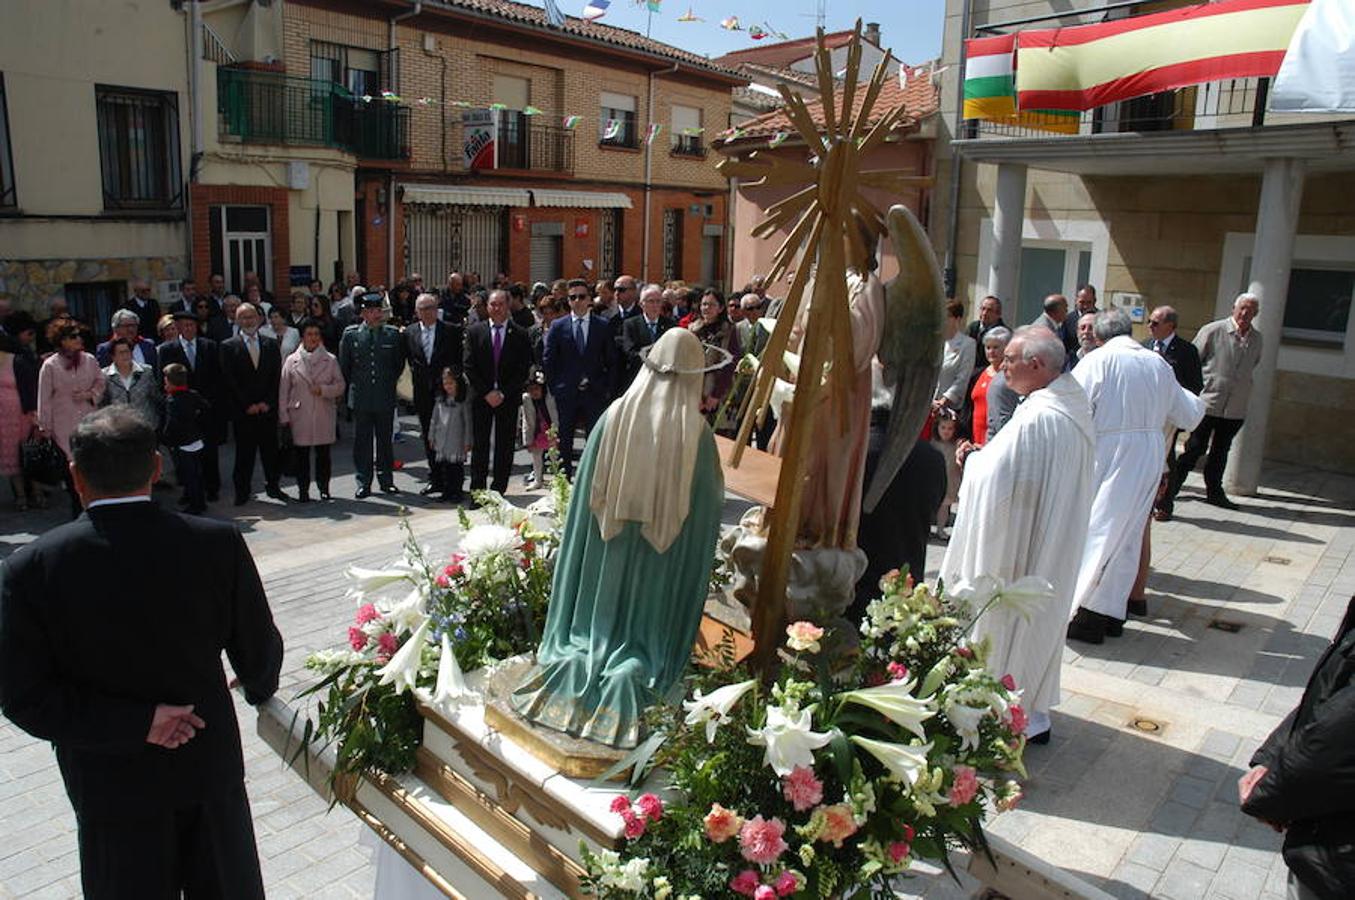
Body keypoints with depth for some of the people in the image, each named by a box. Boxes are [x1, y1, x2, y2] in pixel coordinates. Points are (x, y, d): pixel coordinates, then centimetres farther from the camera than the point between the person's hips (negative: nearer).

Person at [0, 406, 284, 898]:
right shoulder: (219, 543, -17)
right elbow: (259, 651, -6)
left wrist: (136, 724, -13)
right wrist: (259, 688, 15)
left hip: (111, 780, 0)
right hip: (210, 764, 1)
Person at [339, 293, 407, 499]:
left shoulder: (392, 335, 1)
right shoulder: (350, 334, 0)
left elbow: (399, 364, 13)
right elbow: (344, 366, 9)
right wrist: (353, 387, 9)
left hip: (385, 398, 1)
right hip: (360, 398, 0)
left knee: (385, 441, 8)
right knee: (362, 442, 4)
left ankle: (386, 480, 18)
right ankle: (363, 483, 12)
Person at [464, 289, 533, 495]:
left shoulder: (520, 335, 3)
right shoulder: (474, 331, 5)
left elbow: (524, 370, -1)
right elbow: (468, 366, 1)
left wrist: (503, 393, -9)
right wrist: (487, 392, -8)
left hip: (508, 398, 0)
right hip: (481, 397, 0)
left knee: (505, 447, 2)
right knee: (479, 445, 1)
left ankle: (498, 491, 10)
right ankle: (477, 492, 7)